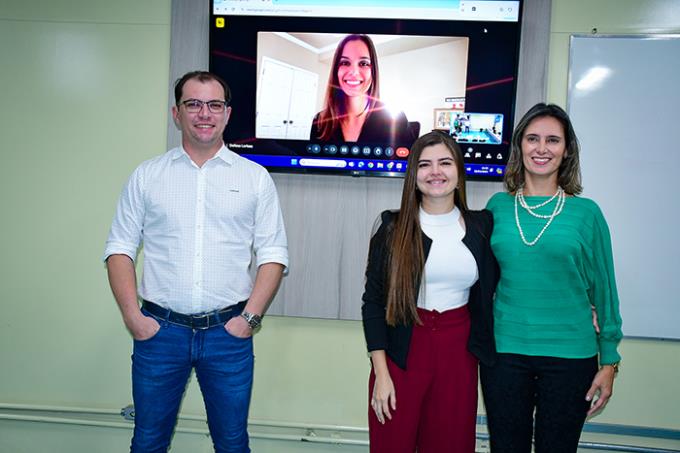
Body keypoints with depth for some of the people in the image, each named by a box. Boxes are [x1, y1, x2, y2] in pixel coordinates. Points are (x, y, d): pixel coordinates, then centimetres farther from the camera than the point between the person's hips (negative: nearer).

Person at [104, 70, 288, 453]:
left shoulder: (255, 177, 4)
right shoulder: (147, 175, 6)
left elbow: (273, 256, 1)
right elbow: (120, 249, 5)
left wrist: (250, 317, -8)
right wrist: (132, 316, -5)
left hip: (229, 332, 0)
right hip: (159, 330, 1)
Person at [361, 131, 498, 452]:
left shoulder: (482, 226, 3)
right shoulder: (393, 228, -4)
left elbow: (492, 287, 14)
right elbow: (373, 301, -3)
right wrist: (381, 373, -8)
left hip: (458, 353, 2)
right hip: (403, 351, -2)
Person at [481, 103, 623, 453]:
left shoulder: (586, 212, -3)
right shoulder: (498, 206, 2)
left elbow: (602, 288, 2)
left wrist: (609, 362, 2)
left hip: (570, 356, -1)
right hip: (504, 351, 1)